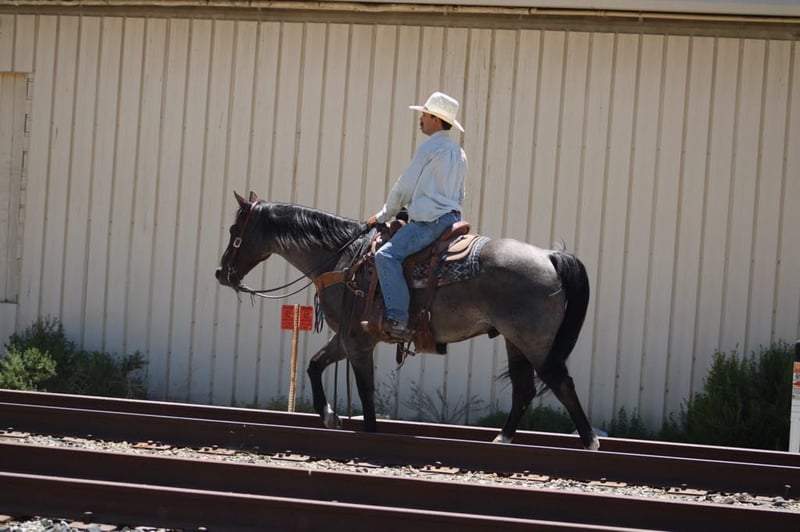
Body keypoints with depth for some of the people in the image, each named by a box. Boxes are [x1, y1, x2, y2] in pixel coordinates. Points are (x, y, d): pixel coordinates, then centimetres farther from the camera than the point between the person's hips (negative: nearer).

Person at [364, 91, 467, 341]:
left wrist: (383, 216, 9)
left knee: (387, 255, -22)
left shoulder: (429, 148, -7)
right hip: (453, 216, 10)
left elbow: (404, 188, -4)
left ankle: (398, 320, -34)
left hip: (430, 221, -10)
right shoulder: (459, 153, 20)